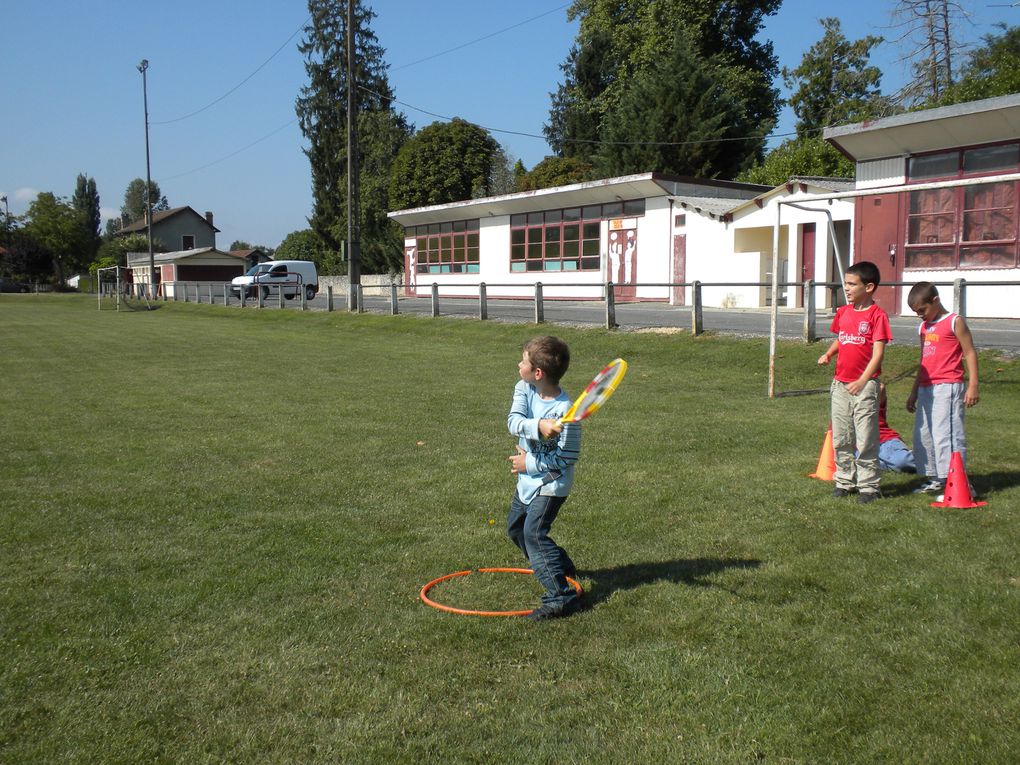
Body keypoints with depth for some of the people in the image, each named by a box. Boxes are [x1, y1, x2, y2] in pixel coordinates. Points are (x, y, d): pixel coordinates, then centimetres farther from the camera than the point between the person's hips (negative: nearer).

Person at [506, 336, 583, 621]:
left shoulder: (565, 411, -25)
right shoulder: (524, 389, -7)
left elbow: (568, 457, -21)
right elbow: (513, 422, -22)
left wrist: (530, 463, -18)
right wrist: (538, 425, -41)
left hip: (551, 483, -9)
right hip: (528, 479, 9)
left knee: (533, 533, -18)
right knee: (515, 528, 20)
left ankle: (562, 596, -14)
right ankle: (561, 567, 38)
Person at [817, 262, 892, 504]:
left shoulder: (877, 315, -11)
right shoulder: (843, 312, 9)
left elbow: (878, 352, -14)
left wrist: (862, 381, -21)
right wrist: (828, 354, 1)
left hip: (864, 385, -6)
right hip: (840, 383, 6)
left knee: (866, 440, -1)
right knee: (840, 438, 12)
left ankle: (868, 486, 9)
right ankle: (844, 480, 24)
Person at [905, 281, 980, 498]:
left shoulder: (955, 322, -3)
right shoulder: (923, 327, 17)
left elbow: (970, 353, -6)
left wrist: (973, 385, -14)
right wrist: (914, 392, 26)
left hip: (948, 387, -8)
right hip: (926, 388, 8)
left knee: (946, 433, -13)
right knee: (923, 435, 9)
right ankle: (935, 479, 19)